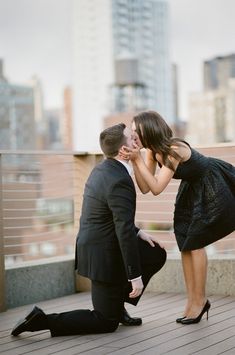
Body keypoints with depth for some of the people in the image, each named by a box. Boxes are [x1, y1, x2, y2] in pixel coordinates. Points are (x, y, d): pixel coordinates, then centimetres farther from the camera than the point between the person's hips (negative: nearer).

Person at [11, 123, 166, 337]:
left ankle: (117, 303, 20)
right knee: (107, 322, 4)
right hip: (105, 255, -9)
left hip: (97, 245, 9)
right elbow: (124, 231, -26)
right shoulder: (120, 181, -25)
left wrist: (137, 232, 11)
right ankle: (43, 320, -5)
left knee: (157, 255, 17)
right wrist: (135, 275, -21)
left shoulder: (102, 169, 5)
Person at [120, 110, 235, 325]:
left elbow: (157, 188, -32)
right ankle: (193, 300, 10)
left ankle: (199, 301, 4)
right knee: (185, 243, 3)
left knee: (194, 242, -9)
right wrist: (134, 160, -20)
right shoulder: (152, 150, -7)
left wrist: (137, 159, -33)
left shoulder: (174, 150, -32)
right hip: (192, 189, 8)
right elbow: (145, 188, -9)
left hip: (214, 189, -8)